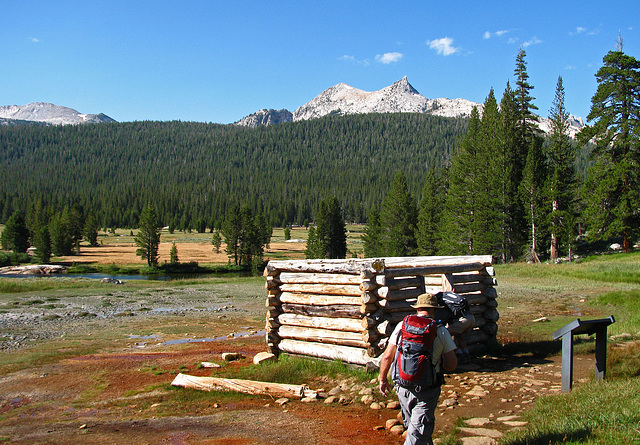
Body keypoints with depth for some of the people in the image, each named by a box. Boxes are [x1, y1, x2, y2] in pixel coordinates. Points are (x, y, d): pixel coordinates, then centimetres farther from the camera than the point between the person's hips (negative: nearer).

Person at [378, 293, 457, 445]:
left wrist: (382, 379, 12)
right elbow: (451, 365, -3)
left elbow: (387, 356, -2)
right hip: (427, 391, -3)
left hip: (403, 387, 3)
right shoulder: (441, 331, -6)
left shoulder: (402, 326, -2)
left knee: (411, 424, 23)